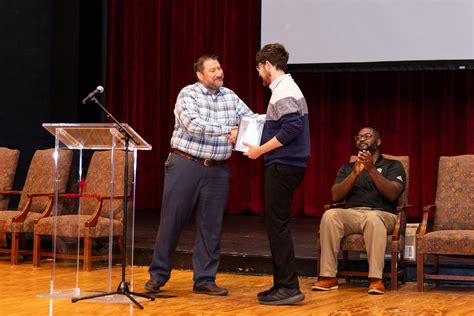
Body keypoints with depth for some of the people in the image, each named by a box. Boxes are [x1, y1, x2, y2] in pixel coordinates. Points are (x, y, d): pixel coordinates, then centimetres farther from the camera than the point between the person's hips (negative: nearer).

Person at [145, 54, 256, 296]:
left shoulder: (230, 97, 10)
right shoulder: (188, 94, -6)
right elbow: (193, 124, -21)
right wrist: (226, 130, -23)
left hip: (217, 170, 5)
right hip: (185, 165, -4)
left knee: (211, 226, 5)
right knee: (171, 220, 2)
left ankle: (205, 280, 13)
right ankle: (158, 275, 13)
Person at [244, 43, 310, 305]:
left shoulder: (284, 92, -14)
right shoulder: (287, 88, 17)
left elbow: (292, 127, -24)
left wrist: (260, 150, -16)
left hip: (283, 166, -10)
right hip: (284, 165, 10)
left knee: (277, 225, -7)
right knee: (277, 224, 13)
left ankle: (288, 287, -5)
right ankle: (282, 284, 18)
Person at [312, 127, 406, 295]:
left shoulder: (393, 166, 16)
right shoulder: (347, 168, 25)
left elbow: (392, 194, -4)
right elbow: (336, 196, 7)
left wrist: (371, 169, -15)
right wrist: (355, 173, -7)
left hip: (382, 214, -2)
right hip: (351, 214, 2)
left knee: (372, 218, -39)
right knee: (330, 215, -32)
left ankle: (376, 278, -42)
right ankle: (328, 276, -32)